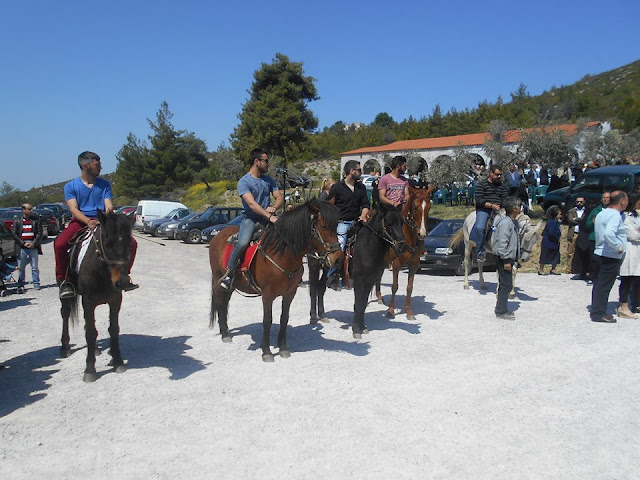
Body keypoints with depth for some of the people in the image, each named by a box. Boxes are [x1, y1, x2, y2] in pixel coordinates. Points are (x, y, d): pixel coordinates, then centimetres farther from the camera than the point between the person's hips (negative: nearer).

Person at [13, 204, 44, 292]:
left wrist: (33, 243, -9)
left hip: (33, 247, -1)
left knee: (34, 267, 2)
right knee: (21, 268, 2)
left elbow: (39, 233, 2)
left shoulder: (36, 220, 5)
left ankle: (36, 284, 8)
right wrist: (23, 243, -7)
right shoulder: (17, 221, 7)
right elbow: (14, 234, 4)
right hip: (22, 248, 1)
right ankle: (21, 286, 9)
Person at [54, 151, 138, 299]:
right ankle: (63, 280, -11)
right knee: (59, 244, -32)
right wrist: (88, 221, -26)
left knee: (131, 242, -18)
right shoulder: (71, 186, 5)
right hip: (80, 222, -2)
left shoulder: (104, 184, 13)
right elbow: (74, 209, -7)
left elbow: (109, 206, 5)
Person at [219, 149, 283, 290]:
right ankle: (229, 273, -9)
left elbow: (280, 197, 10)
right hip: (249, 218, -6)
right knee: (243, 242, -30)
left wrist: (274, 208, -14)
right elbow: (251, 203, -19)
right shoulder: (244, 182, -6)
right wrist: (269, 216, -30)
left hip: (267, 218, 6)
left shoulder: (269, 180, 14)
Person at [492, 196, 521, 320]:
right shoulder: (505, 222, -18)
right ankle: (501, 311, 1)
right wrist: (506, 260, -23)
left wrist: (513, 260, 21)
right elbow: (502, 243, -23)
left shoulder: (513, 222, 14)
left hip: (508, 258, 10)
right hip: (504, 259, -10)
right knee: (506, 285, -6)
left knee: (505, 285, 16)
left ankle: (501, 308, 26)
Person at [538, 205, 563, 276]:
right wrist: (557, 238, -14)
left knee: (556, 256, 10)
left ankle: (553, 270, 21)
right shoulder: (551, 222, -20)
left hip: (555, 243, 9)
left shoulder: (556, 222, 9)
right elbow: (551, 233, -26)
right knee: (545, 256, 0)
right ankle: (540, 270, 10)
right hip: (548, 243, -9)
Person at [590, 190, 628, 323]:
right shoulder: (615, 215, -18)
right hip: (611, 257, -9)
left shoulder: (602, 213, 12)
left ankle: (596, 311, 23)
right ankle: (599, 313, 5)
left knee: (599, 283, 14)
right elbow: (609, 234, -35)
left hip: (600, 253, 9)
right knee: (604, 285, -2)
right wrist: (619, 247, -22)